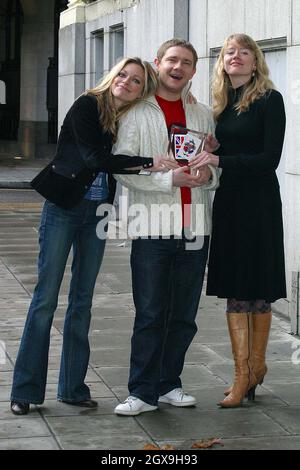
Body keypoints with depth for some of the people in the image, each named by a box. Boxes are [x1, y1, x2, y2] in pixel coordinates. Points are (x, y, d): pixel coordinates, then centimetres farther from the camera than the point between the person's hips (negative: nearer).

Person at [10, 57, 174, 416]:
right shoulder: (87, 106, -10)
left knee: (82, 300, 9)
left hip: (97, 212, 5)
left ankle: (73, 387, 17)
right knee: (46, 298, -3)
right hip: (63, 208, -5)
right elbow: (94, 158, -20)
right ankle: (25, 390, 4)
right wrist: (148, 164, -22)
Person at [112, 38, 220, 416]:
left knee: (183, 315, 10)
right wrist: (170, 178, -18)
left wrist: (209, 175, -6)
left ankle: (168, 385, 21)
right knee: (150, 314, -2)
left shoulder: (203, 115, 13)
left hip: (194, 230, 4)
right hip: (152, 228, -4)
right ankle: (143, 392, 5)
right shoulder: (137, 113, 1)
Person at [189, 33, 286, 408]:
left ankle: (255, 366, 14)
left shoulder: (269, 100, -7)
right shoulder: (221, 104, 12)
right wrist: (204, 157, -7)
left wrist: (219, 161, -21)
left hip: (258, 202, -6)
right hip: (226, 201, 6)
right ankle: (244, 374, 12)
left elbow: (270, 158, -14)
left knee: (257, 291, 2)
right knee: (233, 291, 6)